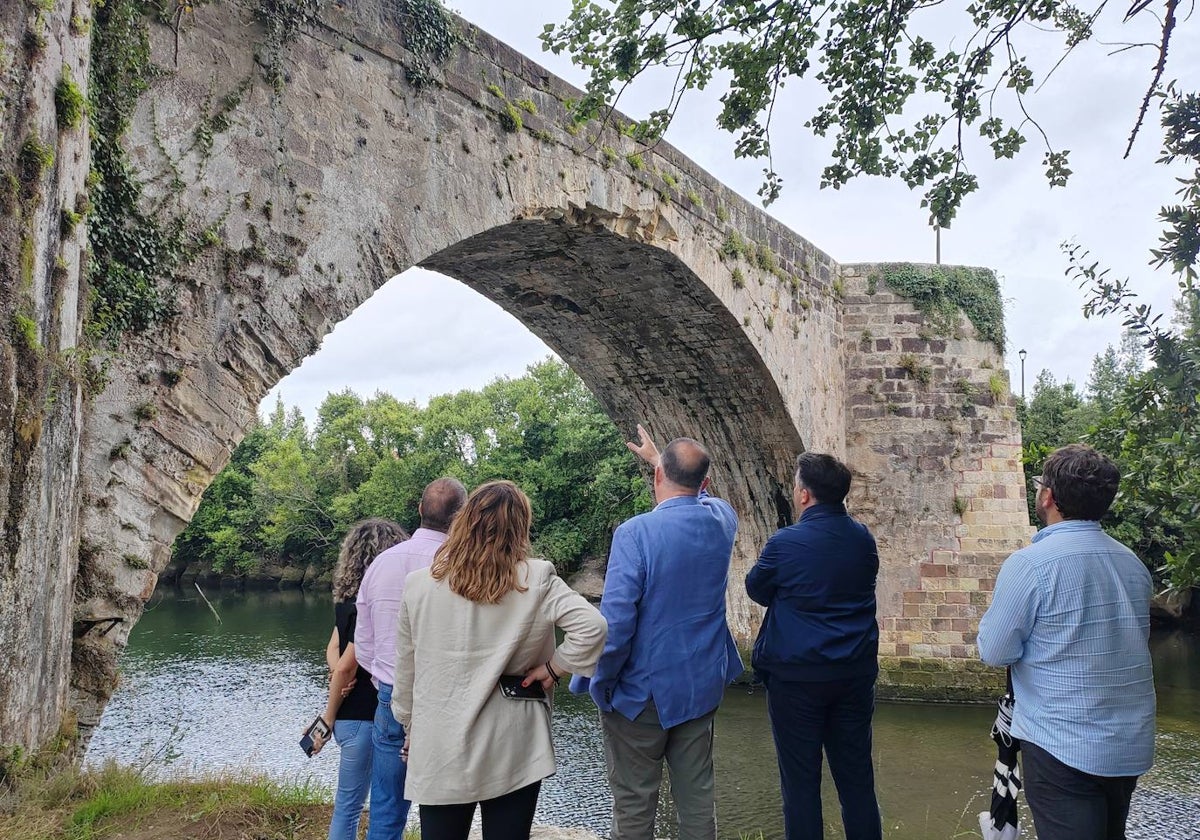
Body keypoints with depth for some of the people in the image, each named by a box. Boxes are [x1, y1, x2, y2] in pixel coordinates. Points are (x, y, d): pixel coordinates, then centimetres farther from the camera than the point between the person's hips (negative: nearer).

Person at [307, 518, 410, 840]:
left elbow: (334, 650, 11)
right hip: (361, 718, -8)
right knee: (349, 805, 2)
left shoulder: (349, 599, 6)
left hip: (352, 715, 8)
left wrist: (339, 673, -10)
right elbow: (347, 667, -17)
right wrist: (329, 719, -7)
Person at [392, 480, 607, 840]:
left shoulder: (420, 584, -3)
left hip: (441, 749, 1)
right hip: (513, 752, -1)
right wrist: (553, 667, -5)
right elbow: (591, 627, -19)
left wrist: (411, 728, 18)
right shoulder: (537, 580, -8)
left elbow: (406, 669, 5)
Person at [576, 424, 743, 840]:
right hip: (702, 687, 5)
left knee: (634, 804, 8)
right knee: (697, 797, 14)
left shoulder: (634, 533, -20)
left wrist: (600, 683, -8)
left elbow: (616, 620, -23)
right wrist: (658, 456, 37)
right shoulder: (720, 520, -3)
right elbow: (700, 493, 23)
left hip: (641, 691, -5)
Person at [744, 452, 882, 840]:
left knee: (800, 779, 7)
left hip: (797, 677, -5)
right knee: (856, 776, 15)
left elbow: (756, 590, 1)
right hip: (856, 674, 5)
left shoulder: (785, 543, -16)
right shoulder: (863, 538, -1)